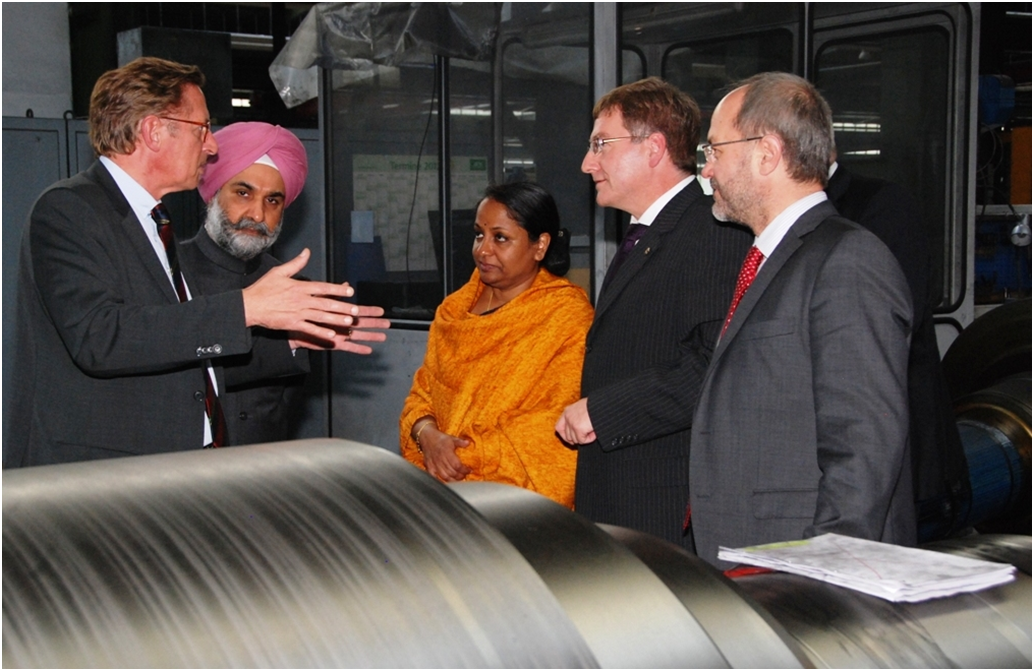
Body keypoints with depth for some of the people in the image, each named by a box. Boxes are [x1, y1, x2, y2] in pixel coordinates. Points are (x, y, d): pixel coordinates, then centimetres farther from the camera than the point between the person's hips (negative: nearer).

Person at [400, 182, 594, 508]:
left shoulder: (567, 315, -5)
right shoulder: (455, 308, 16)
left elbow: (560, 424, -13)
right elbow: (422, 393, 16)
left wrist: (466, 454, -16)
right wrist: (428, 435, -7)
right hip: (438, 481, 6)